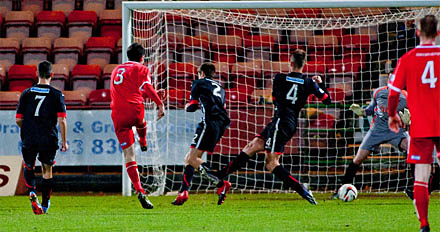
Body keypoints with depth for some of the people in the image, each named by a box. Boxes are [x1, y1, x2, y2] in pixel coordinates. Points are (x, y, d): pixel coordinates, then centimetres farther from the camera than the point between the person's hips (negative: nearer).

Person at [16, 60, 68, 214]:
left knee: (28, 168, 18)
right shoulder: (57, 95, -3)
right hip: (49, 139, -1)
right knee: (47, 170, 15)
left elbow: (18, 120, 3)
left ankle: (31, 192, -10)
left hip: (28, 138, 1)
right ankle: (45, 205, 19)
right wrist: (64, 142, 1)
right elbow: (61, 120, -8)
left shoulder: (26, 93, 1)